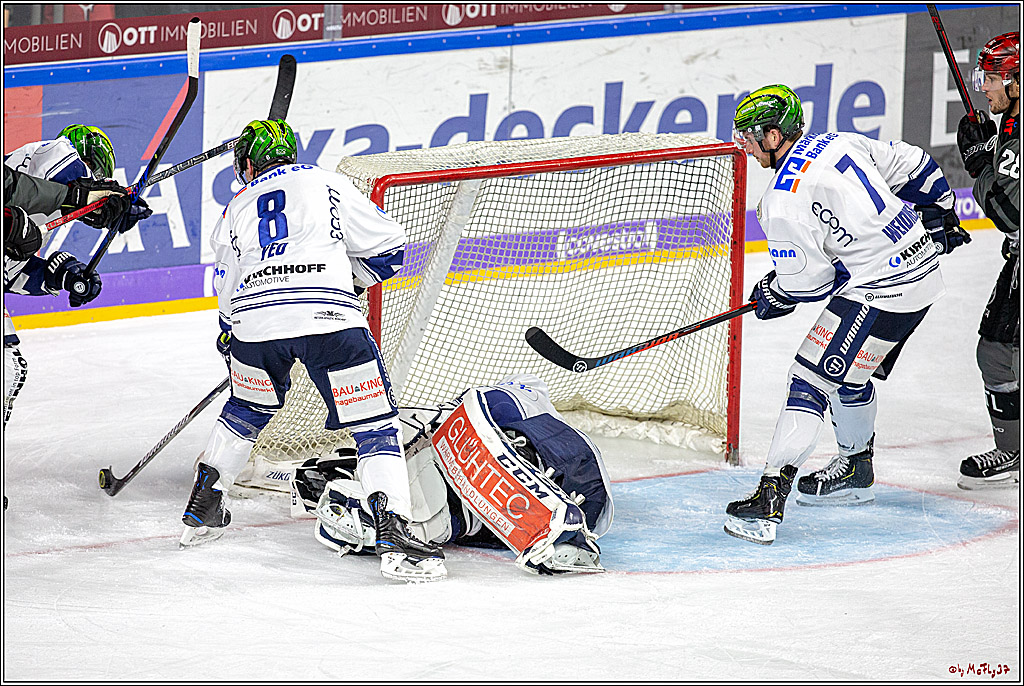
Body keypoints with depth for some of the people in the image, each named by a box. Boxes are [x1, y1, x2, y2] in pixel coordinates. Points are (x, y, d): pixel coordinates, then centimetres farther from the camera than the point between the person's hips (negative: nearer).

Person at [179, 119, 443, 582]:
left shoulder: (235, 211, 27)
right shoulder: (326, 184, 20)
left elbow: (227, 295, 32)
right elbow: (388, 247, 17)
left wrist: (230, 340, 50)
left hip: (253, 318, 3)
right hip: (327, 314, -3)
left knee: (247, 409, 32)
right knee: (375, 423, 2)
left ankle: (203, 509, 38)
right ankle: (393, 534, -14)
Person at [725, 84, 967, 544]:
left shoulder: (784, 201, -17)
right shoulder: (839, 144, 7)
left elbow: (807, 281, -12)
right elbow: (913, 167, 15)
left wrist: (773, 295, 9)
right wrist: (939, 218, 29)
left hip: (878, 293, -9)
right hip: (924, 269, 9)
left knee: (812, 380, -9)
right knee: (848, 372, 27)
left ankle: (769, 501, -16)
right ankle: (856, 468, 44)